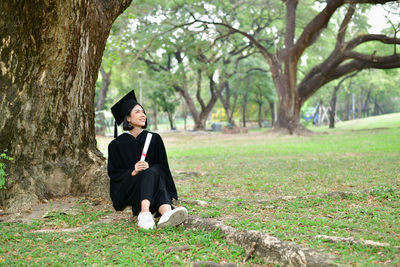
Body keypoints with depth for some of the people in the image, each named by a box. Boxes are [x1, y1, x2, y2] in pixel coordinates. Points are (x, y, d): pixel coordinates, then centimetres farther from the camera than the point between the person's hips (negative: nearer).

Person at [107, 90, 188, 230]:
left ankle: (166, 214, -65)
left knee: (153, 171, -35)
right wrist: (133, 172, -17)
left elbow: (162, 167, 8)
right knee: (152, 173, -32)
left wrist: (148, 167, -15)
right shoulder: (117, 144, 4)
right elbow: (113, 173, 3)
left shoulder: (154, 138, 10)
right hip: (126, 191, -2)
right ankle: (145, 213, -58)